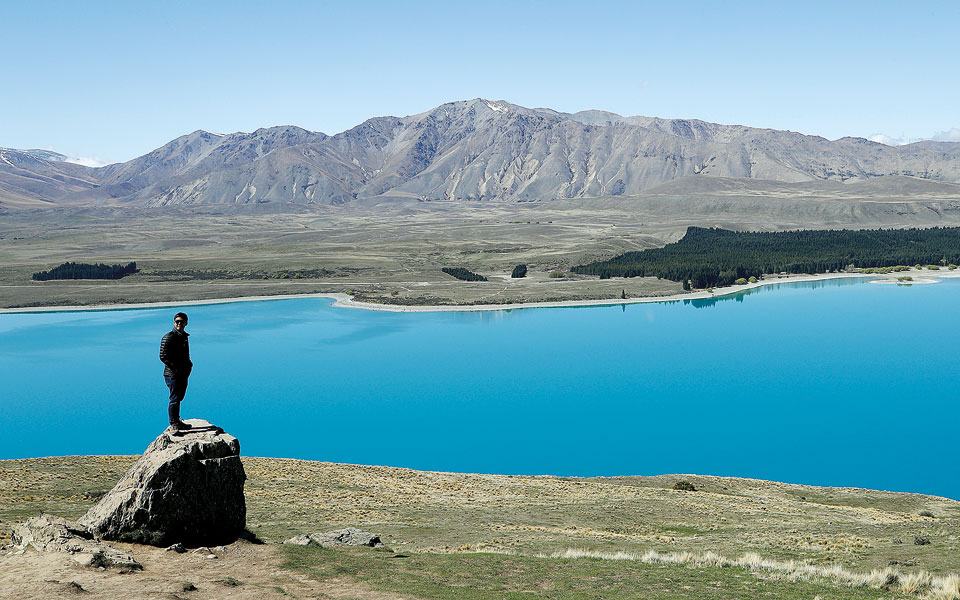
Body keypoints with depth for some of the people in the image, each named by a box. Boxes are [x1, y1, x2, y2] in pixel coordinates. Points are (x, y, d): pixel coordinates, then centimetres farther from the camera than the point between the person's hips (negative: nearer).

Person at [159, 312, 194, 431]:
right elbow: (163, 356, -15)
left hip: (183, 374, 8)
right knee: (174, 399, -5)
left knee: (179, 398, 15)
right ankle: (174, 424, 1)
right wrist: (175, 368, -17)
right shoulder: (169, 337, -11)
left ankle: (177, 422, 24)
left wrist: (189, 364, 8)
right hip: (172, 374, -8)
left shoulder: (184, 336, 15)